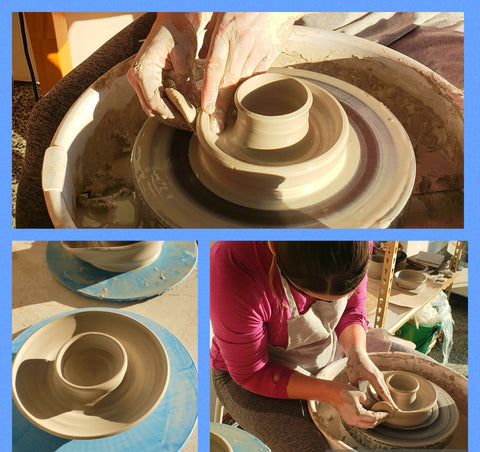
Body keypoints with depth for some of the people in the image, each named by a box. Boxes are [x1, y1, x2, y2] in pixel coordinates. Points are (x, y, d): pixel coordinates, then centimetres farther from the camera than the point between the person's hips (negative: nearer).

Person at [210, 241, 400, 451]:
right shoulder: (233, 268, -37)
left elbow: (353, 308, -3)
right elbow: (250, 374, -23)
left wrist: (357, 353, -23)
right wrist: (332, 394, -31)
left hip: (330, 347, 5)